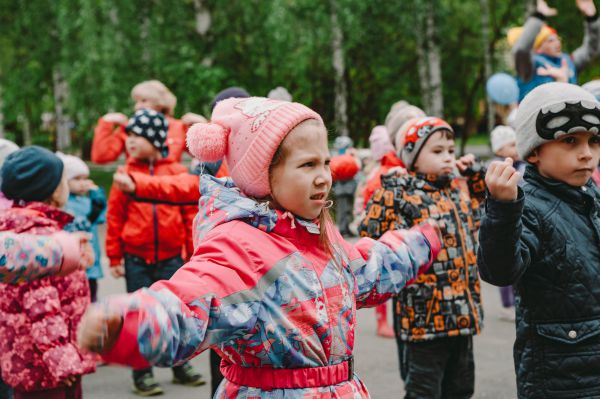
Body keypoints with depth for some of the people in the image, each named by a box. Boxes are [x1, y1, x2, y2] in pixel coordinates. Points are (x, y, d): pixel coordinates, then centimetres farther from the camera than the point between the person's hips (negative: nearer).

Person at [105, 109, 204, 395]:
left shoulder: (177, 172, 0)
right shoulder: (126, 174, -1)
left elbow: (190, 214, 2)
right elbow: (115, 216, 0)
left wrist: (194, 253, 1)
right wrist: (114, 257, -2)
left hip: (171, 257, 0)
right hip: (136, 259, 0)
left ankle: (180, 365, 26)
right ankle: (142, 373, 15)